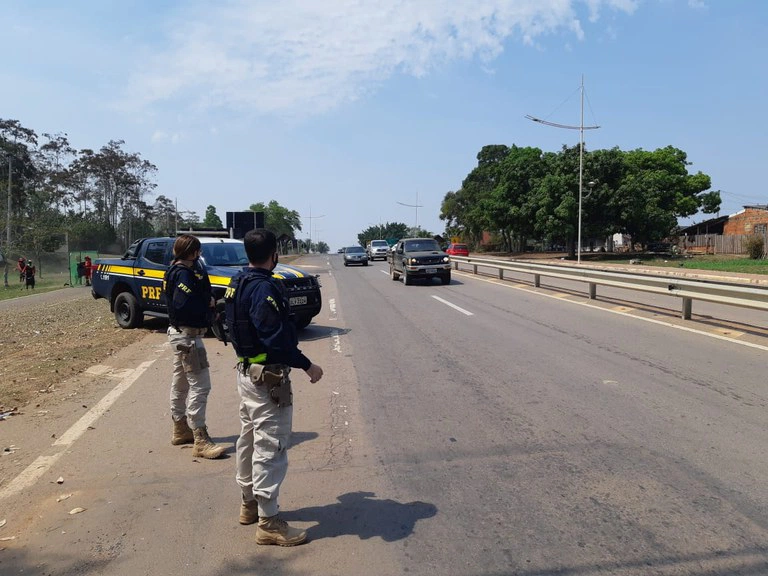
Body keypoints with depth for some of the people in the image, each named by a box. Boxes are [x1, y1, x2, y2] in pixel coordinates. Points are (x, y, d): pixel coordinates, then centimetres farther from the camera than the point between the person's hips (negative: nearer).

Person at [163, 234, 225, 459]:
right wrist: (208, 304, -16)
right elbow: (184, 305, -30)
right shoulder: (184, 274, -19)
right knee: (199, 385, -10)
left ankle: (180, 430, 34)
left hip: (180, 333, 11)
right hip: (187, 335, -11)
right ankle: (200, 440, -7)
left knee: (181, 382, 19)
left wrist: (207, 302, -9)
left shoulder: (176, 271, 12)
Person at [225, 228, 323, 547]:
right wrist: (307, 365, -20)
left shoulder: (236, 284, 7)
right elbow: (277, 337, -27)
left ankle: (249, 502, 36)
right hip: (267, 377, -10)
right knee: (270, 447, -2)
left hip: (245, 370, 10)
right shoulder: (264, 288, -23)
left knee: (249, 438, 20)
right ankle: (268, 522, 8)